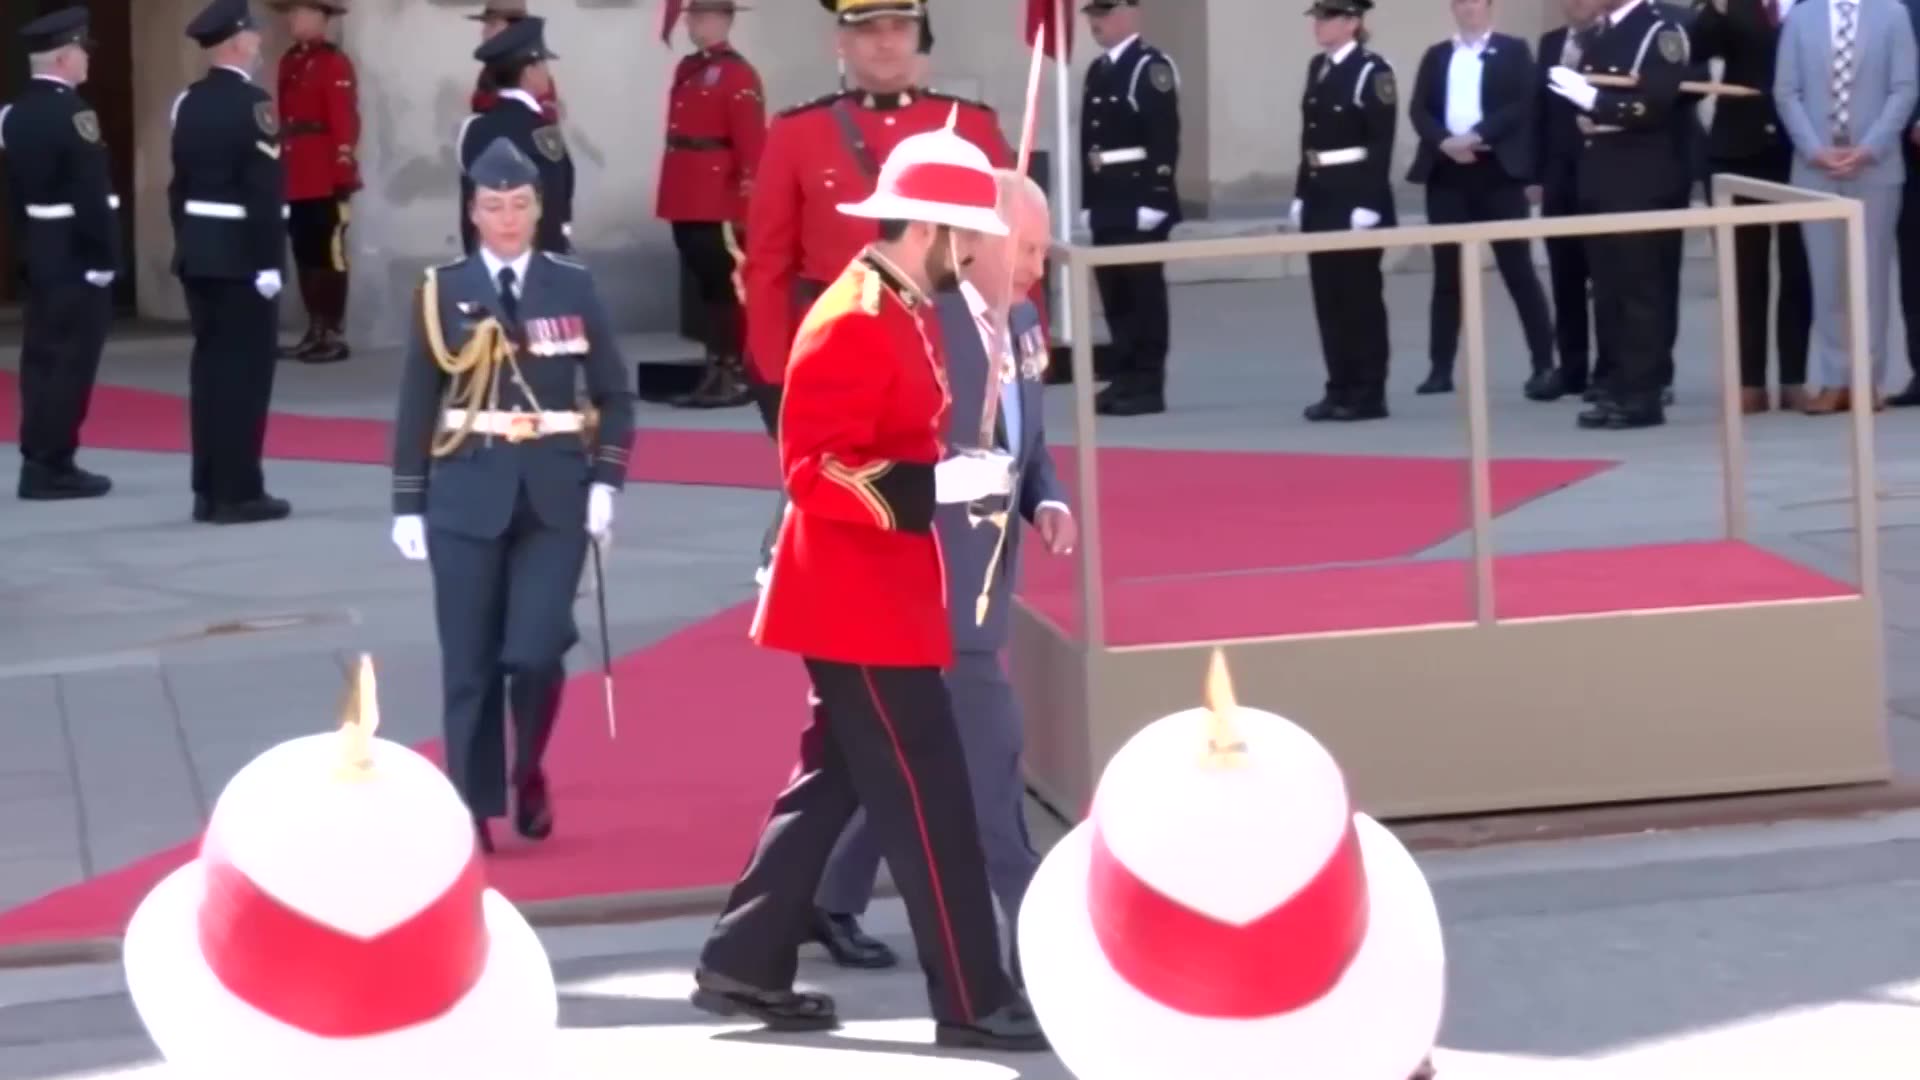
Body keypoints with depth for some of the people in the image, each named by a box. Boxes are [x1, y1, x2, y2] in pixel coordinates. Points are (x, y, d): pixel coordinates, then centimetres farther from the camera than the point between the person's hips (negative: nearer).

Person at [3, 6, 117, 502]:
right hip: (77, 256, -9)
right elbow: (91, 194, -21)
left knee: (42, 355, 11)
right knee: (71, 359, -4)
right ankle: (53, 465, -4)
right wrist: (104, 257, -17)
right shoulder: (72, 112, -18)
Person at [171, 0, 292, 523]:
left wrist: (187, 243, 17)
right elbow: (265, 190, -19)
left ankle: (209, 489, 13)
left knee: (210, 366, 11)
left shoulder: (187, 103, 9)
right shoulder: (252, 103, -15)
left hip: (197, 250, 8)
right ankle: (238, 492, -2)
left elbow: (179, 183, 12)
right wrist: (269, 261, -18)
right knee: (244, 370, -3)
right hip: (241, 255, -8)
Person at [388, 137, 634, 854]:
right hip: (467, 498, 0)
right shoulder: (443, 291, 1)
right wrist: (408, 505, 1)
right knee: (470, 663, 1)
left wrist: (606, 483, -3)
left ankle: (530, 773, 19)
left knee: (536, 651, -9)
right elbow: (416, 406, 4)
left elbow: (614, 395, 7)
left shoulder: (573, 288, 4)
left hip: (555, 496, 0)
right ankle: (473, 809, 11)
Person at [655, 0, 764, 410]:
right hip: (687, 201, 8)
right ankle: (717, 371, 16)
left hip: (719, 203, -8)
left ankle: (738, 375, -1)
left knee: (725, 286, -6)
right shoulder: (686, 70, 16)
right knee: (705, 285, 11)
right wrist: (673, 194, 18)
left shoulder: (739, 75, -10)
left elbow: (752, 142, -15)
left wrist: (747, 204, -18)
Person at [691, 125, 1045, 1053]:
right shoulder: (853, 325, -20)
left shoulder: (905, 315, 12)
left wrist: (957, 475, 9)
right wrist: (940, 486, -29)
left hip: (879, 594, 11)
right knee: (929, 801, -6)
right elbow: (815, 470, -24)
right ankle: (971, 1000, -1)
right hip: (859, 600, -11)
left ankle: (743, 966, 22)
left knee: (836, 784, 15)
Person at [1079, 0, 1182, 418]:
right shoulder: (1098, 71, 17)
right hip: (1108, 203, 8)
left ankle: (1148, 385, -2)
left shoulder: (1152, 66, -9)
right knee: (1115, 293, 9)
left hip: (1141, 200, -8)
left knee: (1144, 292, -5)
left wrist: (1155, 198, -21)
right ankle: (1126, 378, 15)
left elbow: (1165, 137, -16)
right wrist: (1088, 201, 15)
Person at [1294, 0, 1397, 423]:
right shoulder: (1317, 68, 12)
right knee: (1327, 294, 8)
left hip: (1356, 196, -8)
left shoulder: (1373, 71, -11)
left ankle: (1368, 394, 2)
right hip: (1321, 197, 8)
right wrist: (1301, 194, 13)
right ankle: (1341, 388, 14)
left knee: (1360, 294, -3)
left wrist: (1369, 204, -20)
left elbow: (1381, 144, -15)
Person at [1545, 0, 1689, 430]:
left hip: (1640, 179, -7)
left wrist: (1595, 101, -24)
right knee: (1606, 288, 7)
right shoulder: (1597, 35, 16)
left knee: (1639, 287, -5)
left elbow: (1657, 104, -18)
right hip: (1598, 176, 7)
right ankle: (1617, 388, 12)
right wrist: (1583, 116, 4)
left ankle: (1643, 396, -1)